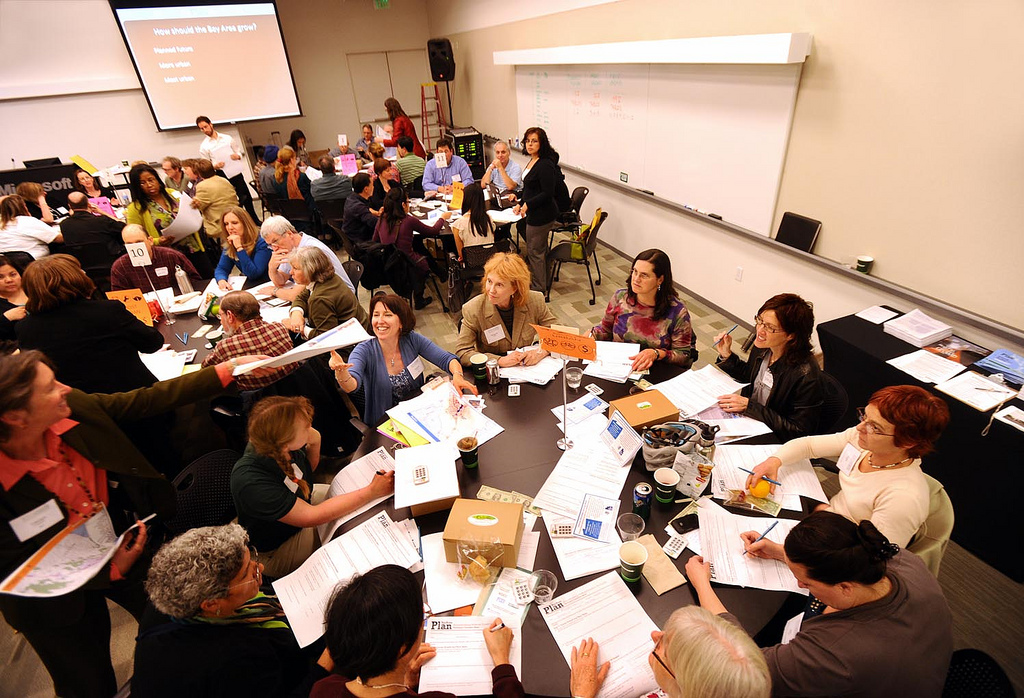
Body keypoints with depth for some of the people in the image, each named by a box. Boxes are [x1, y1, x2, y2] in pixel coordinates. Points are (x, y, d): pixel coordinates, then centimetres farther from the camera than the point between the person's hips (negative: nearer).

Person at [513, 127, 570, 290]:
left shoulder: (545, 165, -20)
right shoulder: (533, 161, 10)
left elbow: (547, 193, -23)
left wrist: (528, 205, -21)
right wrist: (520, 203, 11)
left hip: (541, 215, -10)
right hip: (535, 214, 10)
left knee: (534, 251, 0)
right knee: (540, 249, 20)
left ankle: (538, 287, 14)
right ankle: (543, 281, 35)